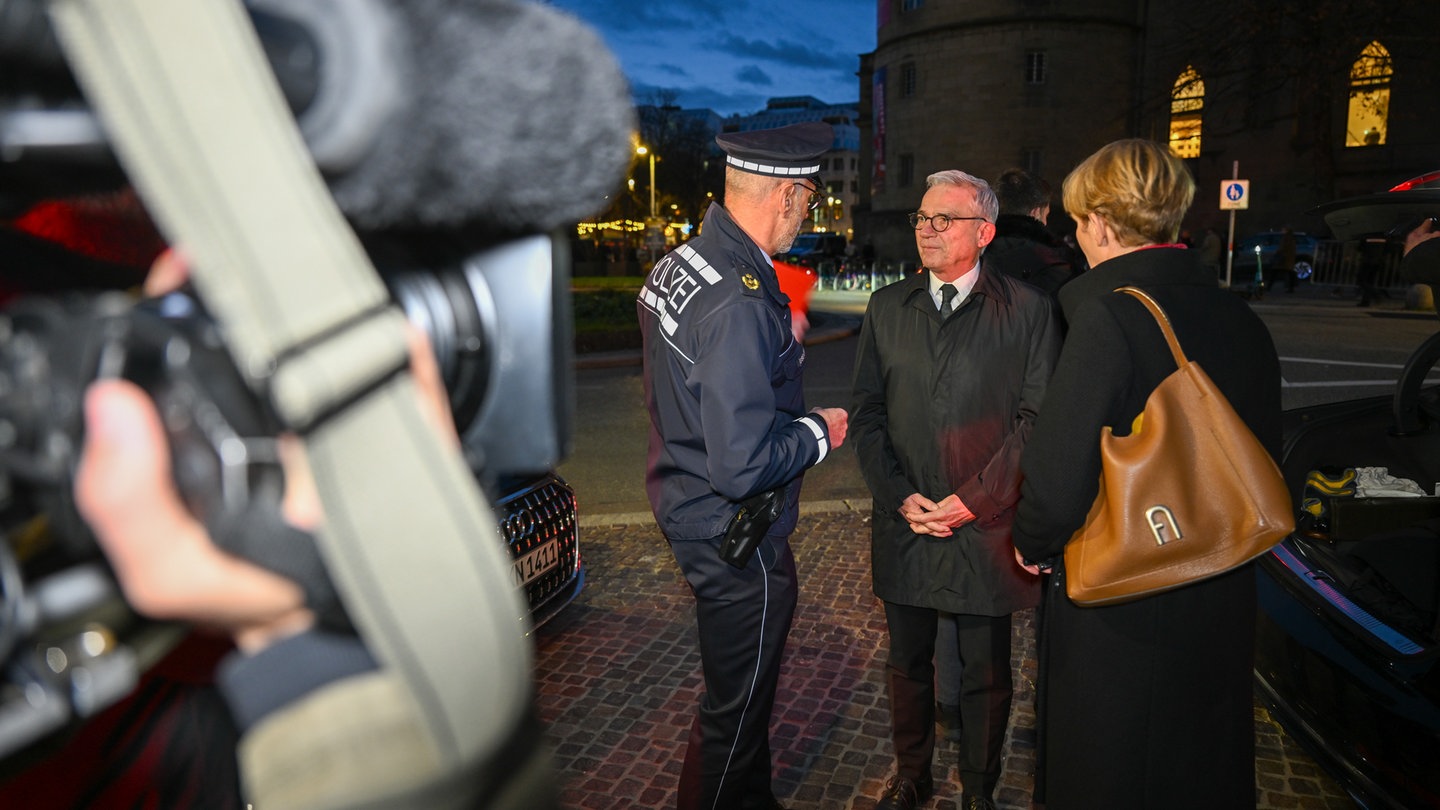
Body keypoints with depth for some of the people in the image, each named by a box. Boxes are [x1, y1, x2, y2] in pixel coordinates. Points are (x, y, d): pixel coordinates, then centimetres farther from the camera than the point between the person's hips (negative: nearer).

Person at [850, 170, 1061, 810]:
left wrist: (973, 500, -12)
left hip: (985, 527, -2)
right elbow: (866, 413, 5)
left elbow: (1038, 419, -7)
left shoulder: (1027, 310, -4)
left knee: (986, 675, 13)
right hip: (904, 524, 3)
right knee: (906, 664, 17)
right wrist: (900, 496, -6)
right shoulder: (887, 306, 6)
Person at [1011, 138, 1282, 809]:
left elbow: (1057, 479, -26)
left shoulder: (1108, 314, -22)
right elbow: (1264, 456, 10)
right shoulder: (1241, 319, 0)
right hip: (1224, 603, 7)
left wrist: (1033, 545, -6)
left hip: (1120, 613, -7)